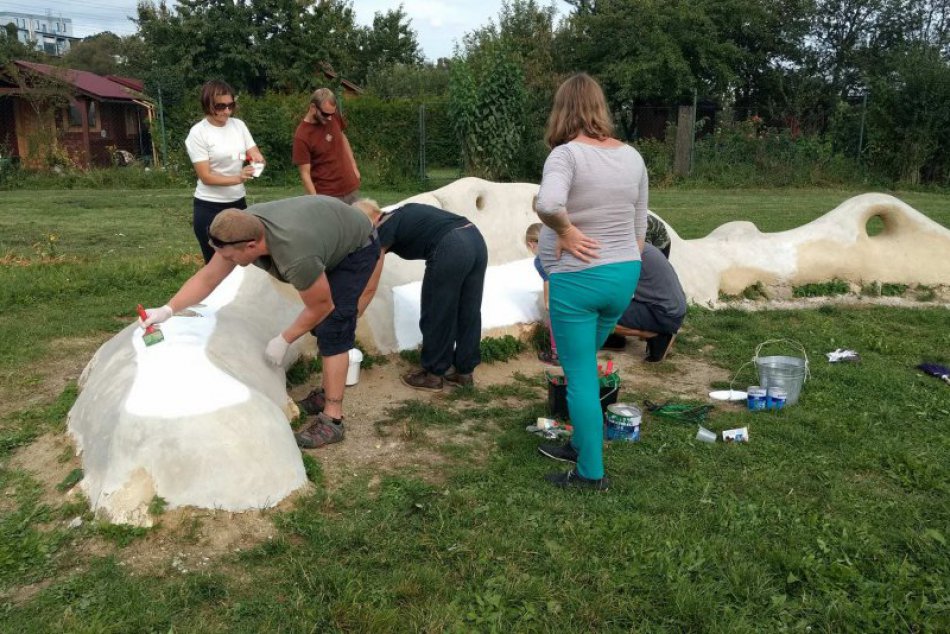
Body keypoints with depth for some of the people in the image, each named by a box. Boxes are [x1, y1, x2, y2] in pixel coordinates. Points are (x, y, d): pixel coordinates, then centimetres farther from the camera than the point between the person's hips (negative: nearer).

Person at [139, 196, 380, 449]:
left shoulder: (296, 256, -42)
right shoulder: (243, 228, -20)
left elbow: (322, 306, -25)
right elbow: (207, 277, -9)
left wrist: (283, 341, -16)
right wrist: (167, 310, -15)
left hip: (356, 248, -8)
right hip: (329, 236, 8)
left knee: (331, 327, -15)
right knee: (318, 324, 9)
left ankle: (332, 420, -12)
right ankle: (329, 392, 25)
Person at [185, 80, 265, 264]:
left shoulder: (238, 125, 2)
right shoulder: (198, 133, -12)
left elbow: (257, 155, 1)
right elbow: (206, 177, -16)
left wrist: (257, 159, -24)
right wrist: (237, 178, -31)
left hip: (238, 203, 5)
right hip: (209, 208, -5)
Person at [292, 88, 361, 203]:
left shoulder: (334, 117, -3)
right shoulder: (302, 136, -18)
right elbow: (305, 174, -17)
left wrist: (354, 167, 14)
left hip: (352, 188, 6)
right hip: (328, 196, -6)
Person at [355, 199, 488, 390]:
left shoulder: (382, 233, 8)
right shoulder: (403, 214, 28)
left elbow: (369, 289, 11)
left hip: (450, 249, -8)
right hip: (476, 238, 8)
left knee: (435, 317, 10)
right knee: (469, 313, 17)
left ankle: (433, 374, 23)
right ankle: (464, 371, 30)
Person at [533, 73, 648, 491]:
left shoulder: (567, 154, -15)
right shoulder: (632, 156, 5)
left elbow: (546, 204, -36)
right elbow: (640, 227, 12)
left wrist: (567, 231, -18)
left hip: (577, 280, -7)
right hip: (624, 275, 7)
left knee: (580, 374, 5)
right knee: (583, 365, 23)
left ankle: (591, 473, 15)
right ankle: (581, 444, 36)